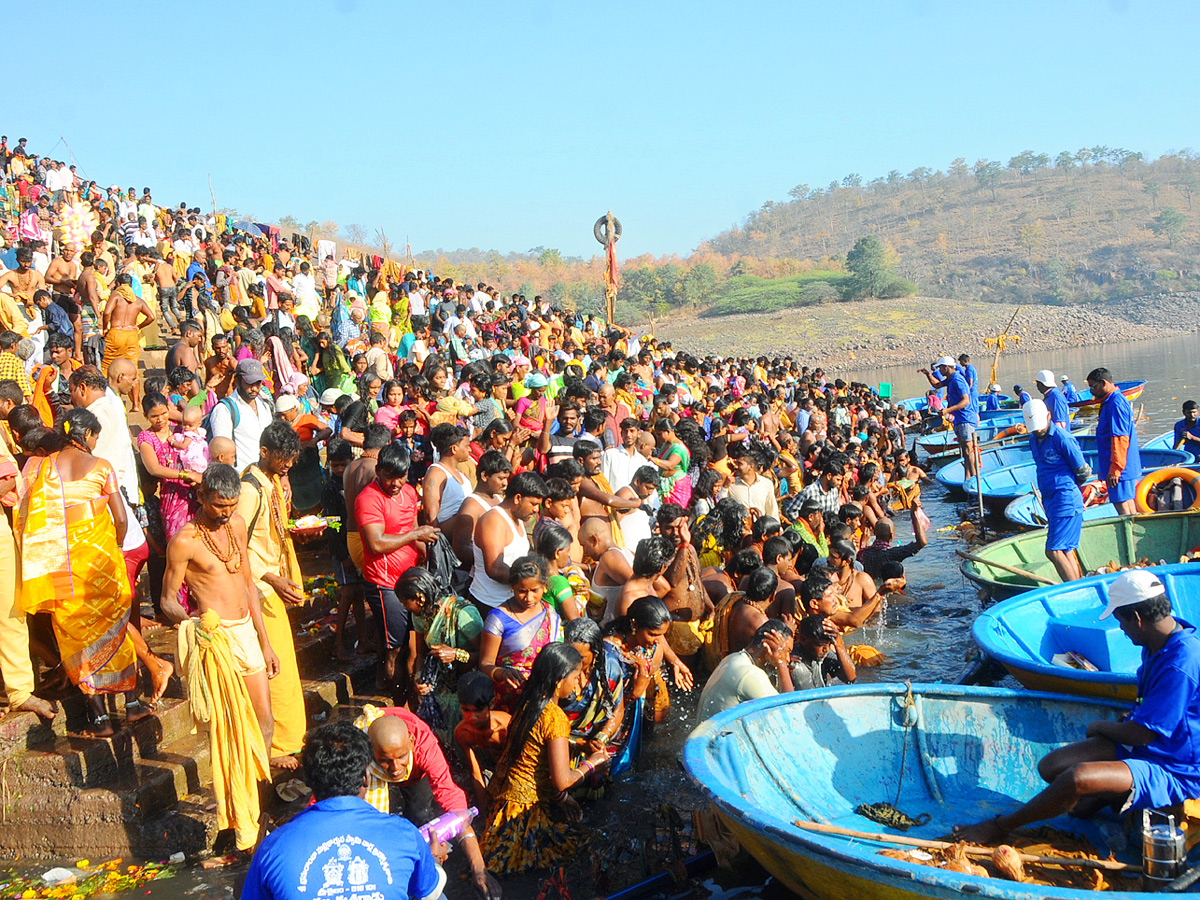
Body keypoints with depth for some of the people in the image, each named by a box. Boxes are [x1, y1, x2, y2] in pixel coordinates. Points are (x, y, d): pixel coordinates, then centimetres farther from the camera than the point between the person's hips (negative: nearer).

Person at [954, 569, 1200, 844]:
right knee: (1051, 767, -3)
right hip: (1147, 748, 10)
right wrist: (1119, 723, 4)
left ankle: (999, 827, -12)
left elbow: (1140, 735, -22)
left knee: (1077, 778, -29)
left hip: (1177, 773, -10)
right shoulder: (1160, 642, 2)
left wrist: (1100, 726, -3)